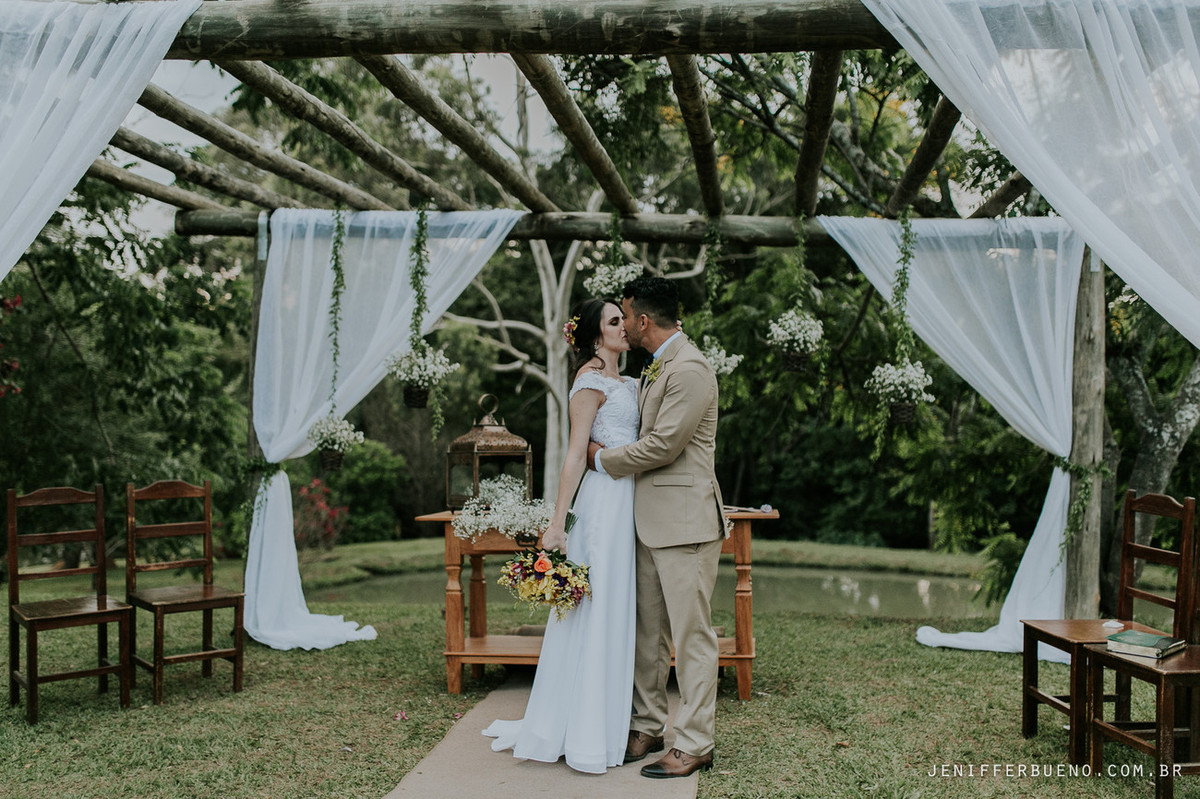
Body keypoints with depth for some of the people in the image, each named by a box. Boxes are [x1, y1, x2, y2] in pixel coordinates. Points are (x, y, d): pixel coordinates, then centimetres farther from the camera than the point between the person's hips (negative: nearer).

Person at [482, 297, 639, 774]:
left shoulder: (626, 384, 18)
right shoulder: (592, 381, -8)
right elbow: (575, 454, -14)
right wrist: (558, 523, -16)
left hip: (628, 501, 9)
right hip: (604, 499, -8)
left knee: (617, 610, 12)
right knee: (596, 609, -4)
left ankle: (610, 720, 21)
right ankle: (584, 735, 5)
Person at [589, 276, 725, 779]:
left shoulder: (689, 369, -15)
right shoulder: (656, 368, 16)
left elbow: (663, 445, -19)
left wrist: (603, 458, -5)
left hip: (685, 520, -10)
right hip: (651, 520, 10)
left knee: (691, 634, -1)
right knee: (647, 630, 15)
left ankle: (695, 745, 8)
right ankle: (647, 725, 27)